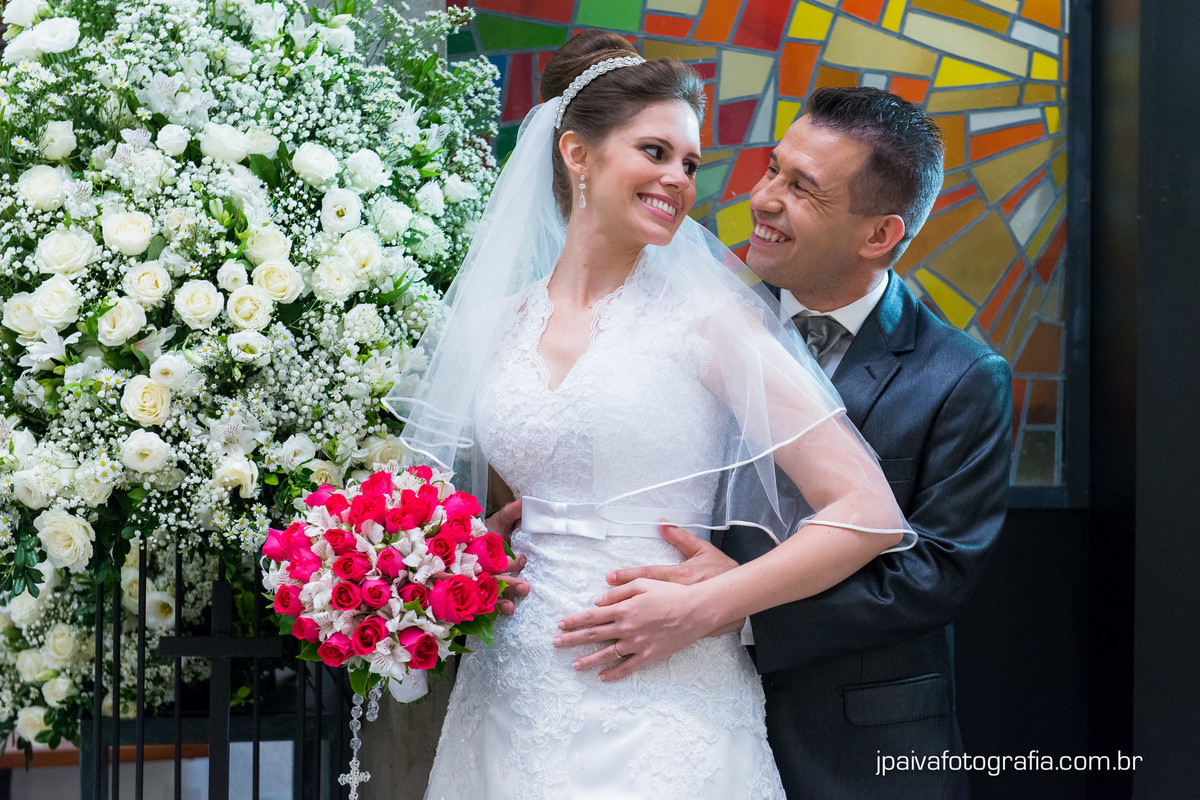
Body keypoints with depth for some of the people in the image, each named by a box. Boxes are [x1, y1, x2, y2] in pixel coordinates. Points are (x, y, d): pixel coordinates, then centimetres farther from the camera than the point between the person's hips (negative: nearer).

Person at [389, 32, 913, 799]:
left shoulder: (703, 317, -5)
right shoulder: (498, 322, 7)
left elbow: (866, 512, -9)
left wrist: (701, 608, -14)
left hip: (659, 713, -4)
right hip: (512, 700, 4)